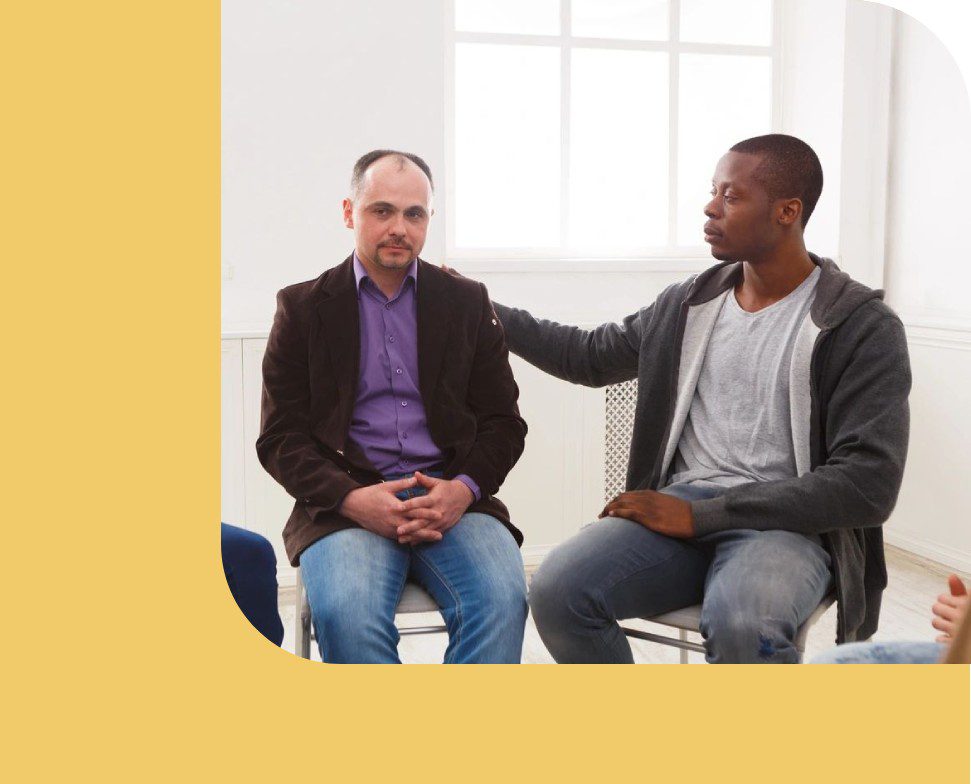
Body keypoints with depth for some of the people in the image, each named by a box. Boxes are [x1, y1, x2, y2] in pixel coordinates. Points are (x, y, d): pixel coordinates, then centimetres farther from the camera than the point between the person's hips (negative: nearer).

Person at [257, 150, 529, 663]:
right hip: (345, 503, -1)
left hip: (452, 499, 1)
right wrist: (351, 499, -14)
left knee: (501, 600, -29)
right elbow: (280, 437, 5)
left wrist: (465, 488, -9)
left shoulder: (467, 302, 15)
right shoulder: (303, 308, 11)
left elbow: (503, 422, 13)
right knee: (345, 613, -31)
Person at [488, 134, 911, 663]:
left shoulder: (863, 326, -5)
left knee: (741, 625, -39)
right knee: (556, 590, -23)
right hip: (680, 509, 5)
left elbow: (868, 482, -13)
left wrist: (702, 514, -16)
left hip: (786, 523, -4)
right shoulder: (687, 304, 11)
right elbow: (589, 355, 28)